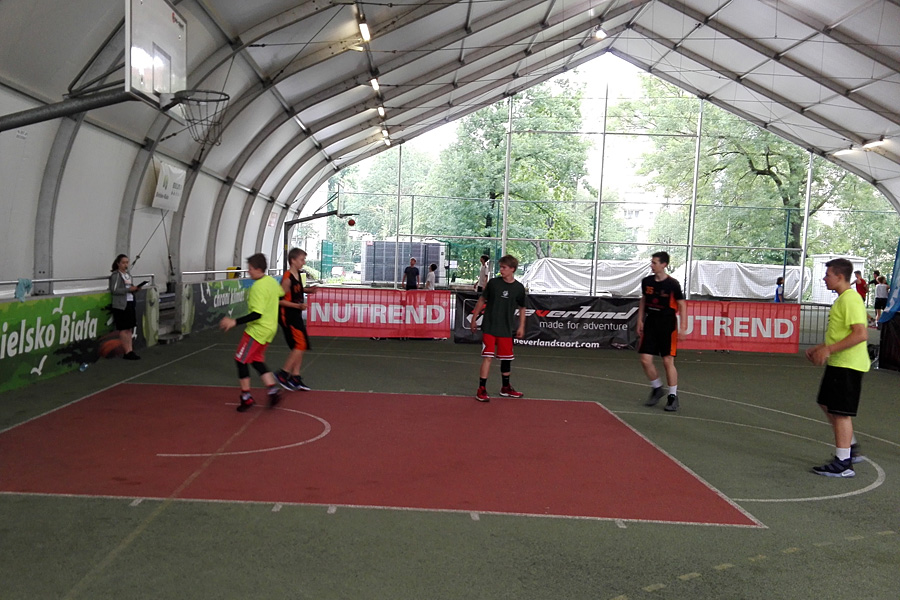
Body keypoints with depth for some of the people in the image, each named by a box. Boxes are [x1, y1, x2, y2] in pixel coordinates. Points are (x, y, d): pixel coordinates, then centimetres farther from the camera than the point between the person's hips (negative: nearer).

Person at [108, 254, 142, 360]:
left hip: (130, 303, 8)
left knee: (129, 328, 7)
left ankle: (130, 351, 10)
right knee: (123, 329, -2)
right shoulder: (116, 275, -8)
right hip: (121, 305, -8)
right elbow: (114, 290, -15)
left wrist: (135, 289, 3)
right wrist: (129, 289, -20)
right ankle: (127, 352, 1)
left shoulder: (128, 274, 16)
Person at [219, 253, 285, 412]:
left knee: (240, 360, 2)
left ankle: (246, 397, 7)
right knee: (256, 360, 18)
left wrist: (235, 322, -27)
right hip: (269, 328, 9)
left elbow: (257, 314, -28)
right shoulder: (272, 281, 4)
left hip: (257, 330, -9)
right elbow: (281, 294, 23)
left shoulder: (258, 287, -22)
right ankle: (273, 391, 10)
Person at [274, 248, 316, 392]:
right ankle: (283, 374, 0)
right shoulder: (287, 278, -20)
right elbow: (280, 300, -19)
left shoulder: (298, 275, 6)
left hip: (296, 315, 9)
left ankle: (295, 377, 20)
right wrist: (298, 305, -25)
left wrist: (308, 290, 7)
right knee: (300, 345, -11)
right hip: (288, 316, -9)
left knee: (298, 347, 12)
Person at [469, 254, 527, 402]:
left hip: (506, 329, 2)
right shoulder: (493, 282, -4)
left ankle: (505, 388, 30)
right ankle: (481, 390, -5)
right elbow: (482, 300, 6)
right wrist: (474, 318, 5)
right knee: (487, 357, -8)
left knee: (506, 359, 12)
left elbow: (522, 308, 11)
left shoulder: (519, 288, -1)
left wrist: (521, 326, 7)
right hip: (489, 327, -2)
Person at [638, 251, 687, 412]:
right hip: (650, 324, 5)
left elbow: (682, 305, -6)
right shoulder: (646, 281, 3)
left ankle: (673, 396, 10)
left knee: (668, 361, -4)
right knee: (645, 359, -1)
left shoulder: (673, 284, -11)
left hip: (668, 326, -4)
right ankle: (657, 389, 23)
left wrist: (682, 328, -10)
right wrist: (640, 321, 11)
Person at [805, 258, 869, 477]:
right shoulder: (842, 299, 15)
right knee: (828, 405, 18)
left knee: (840, 412, -5)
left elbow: (861, 334, -26)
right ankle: (852, 449, 29)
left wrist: (829, 350, -25)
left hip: (847, 365, -11)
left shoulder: (850, 299, -18)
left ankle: (843, 463, 3)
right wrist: (820, 348, 16)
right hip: (838, 363, 11)